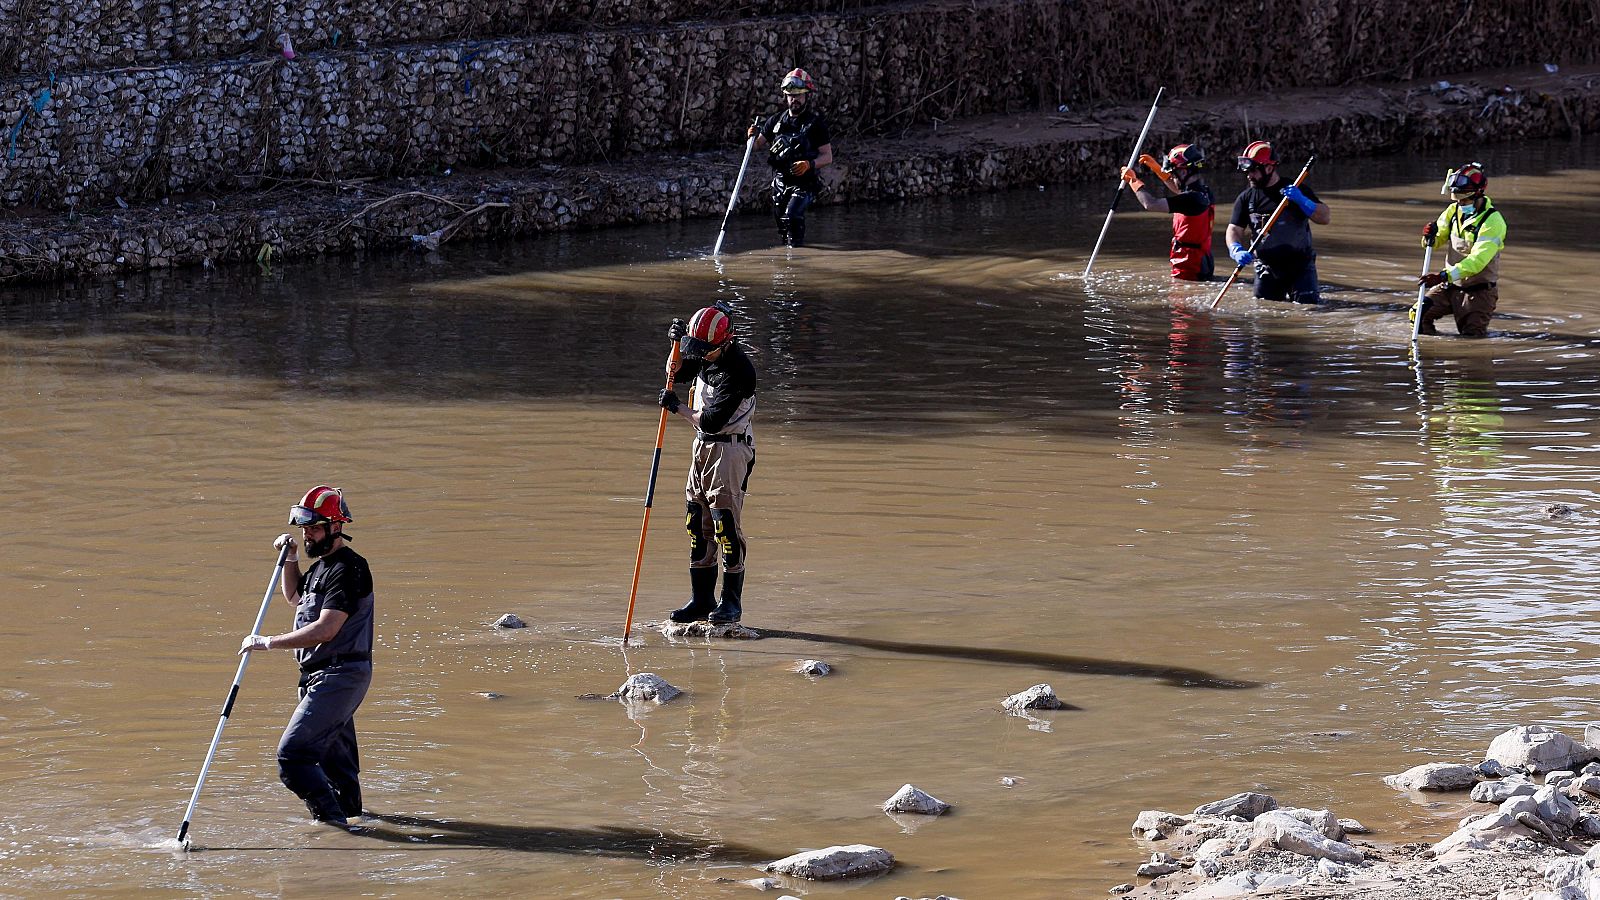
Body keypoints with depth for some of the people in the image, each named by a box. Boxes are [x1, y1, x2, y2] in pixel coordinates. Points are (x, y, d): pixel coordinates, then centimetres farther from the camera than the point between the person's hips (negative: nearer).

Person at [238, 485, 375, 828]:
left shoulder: (348, 569, -17)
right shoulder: (322, 564, 15)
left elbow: (325, 630, -26)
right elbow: (294, 597, 36)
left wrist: (268, 642, -22)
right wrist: (290, 558, 18)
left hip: (339, 675, -10)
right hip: (319, 675, 10)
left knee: (293, 754, -18)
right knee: (333, 756, 21)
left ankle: (332, 818, -17)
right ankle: (348, 813, 34)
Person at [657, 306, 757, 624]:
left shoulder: (738, 370, -23)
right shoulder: (709, 352, 3)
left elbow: (711, 421, -25)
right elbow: (677, 373, 19)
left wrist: (677, 407, -12)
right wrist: (678, 342, 1)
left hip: (730, 446, -9)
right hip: (704, 444, 9)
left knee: (725, 522, -9)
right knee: (698, 524, 8)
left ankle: (732, 601, -3)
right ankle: (702, 599, 13)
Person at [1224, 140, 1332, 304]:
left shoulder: (1297, 190, -5)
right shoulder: (1246, 198, 3)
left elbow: (1326, 218, -11)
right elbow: (1234, 229, -2)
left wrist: (1302, 201, -26)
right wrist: (1236, 251, -23)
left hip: (1300, 266, -3)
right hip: (1267, 268, 3)